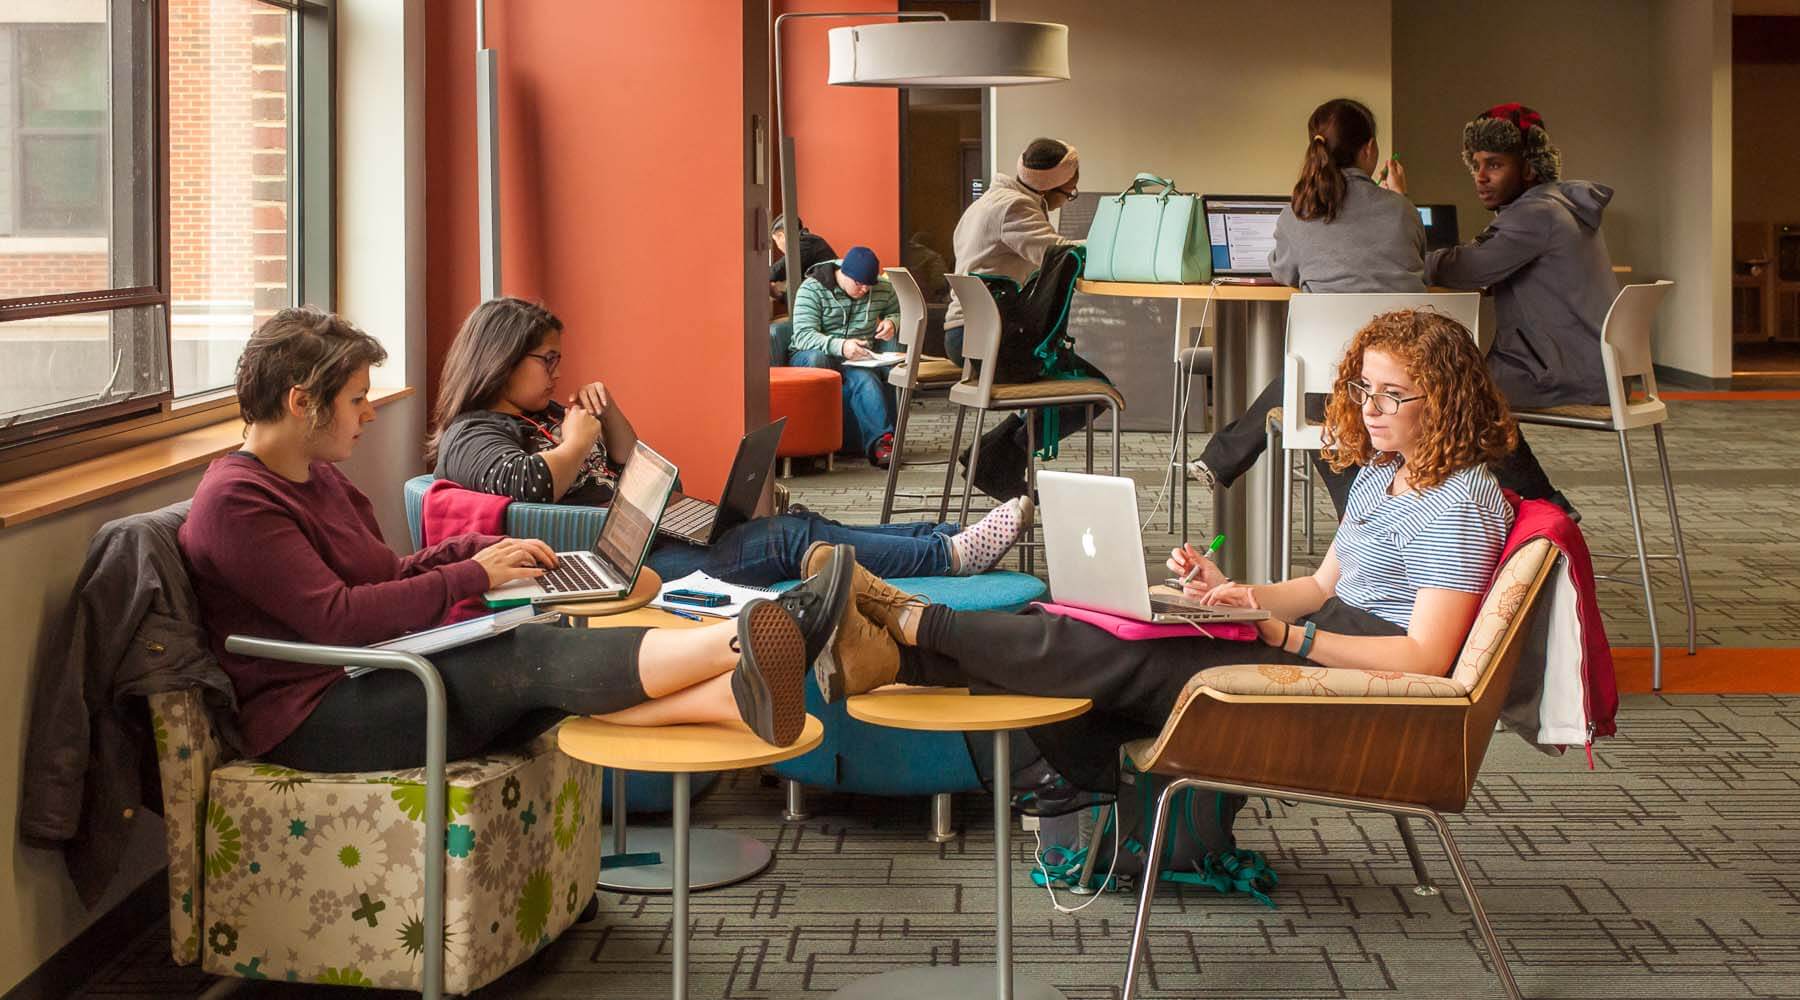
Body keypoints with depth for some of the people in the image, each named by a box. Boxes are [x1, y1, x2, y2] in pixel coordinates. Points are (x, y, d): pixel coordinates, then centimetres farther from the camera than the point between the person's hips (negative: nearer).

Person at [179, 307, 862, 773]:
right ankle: (741, 642, -38)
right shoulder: (236, 503, -15)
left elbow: (387, 575, 24)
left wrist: (481, 548, 5)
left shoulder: (317, 479, 18)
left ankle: (733, 693, -39)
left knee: (546, 676, -17)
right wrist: (472, 576, -15)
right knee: (531, 657, -25)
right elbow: (337, 618, -23)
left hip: (370, 681, 9)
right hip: (310, 719, -9)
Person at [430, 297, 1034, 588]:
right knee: (791, 540, -16)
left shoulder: (543, 417, 22)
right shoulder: (469, 436, -7)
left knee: (801, 529, -1)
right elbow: (527, 482, -32)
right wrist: (577, 445, -11)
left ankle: (949, 541, -2)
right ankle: (951, 555, -14)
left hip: (654, 539, 10)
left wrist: (610, 416, 9)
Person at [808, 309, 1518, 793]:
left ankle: (917, 627, -17)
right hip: (1322, 645, 9)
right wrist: (1231, 593, 3)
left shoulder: (1461, 501, -12)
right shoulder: (1380, 474, 18)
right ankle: (894, 656, -18)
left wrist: (1283, 634, -25)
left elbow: (1425, 656, -20)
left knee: (1122, 658, -19)